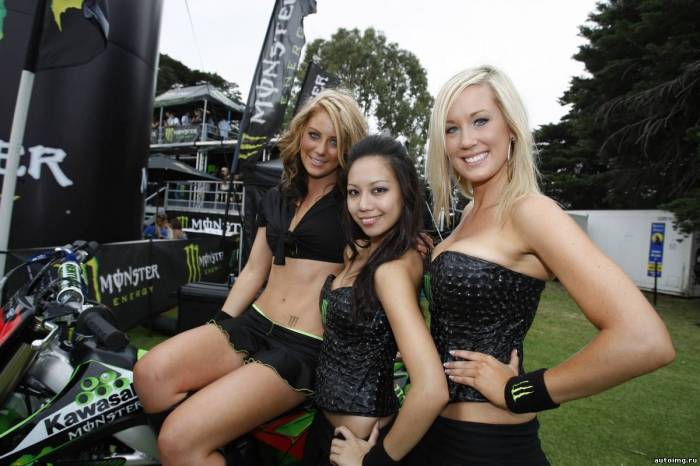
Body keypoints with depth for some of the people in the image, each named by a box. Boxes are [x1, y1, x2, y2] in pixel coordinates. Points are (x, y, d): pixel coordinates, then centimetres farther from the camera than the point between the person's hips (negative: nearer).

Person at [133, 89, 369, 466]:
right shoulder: (275, 200, 16)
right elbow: (253, 271, 16)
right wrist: (218, 330, 10)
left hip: (305, 349, -6)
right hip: (253, 325, 6)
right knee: (151, 374, -20)